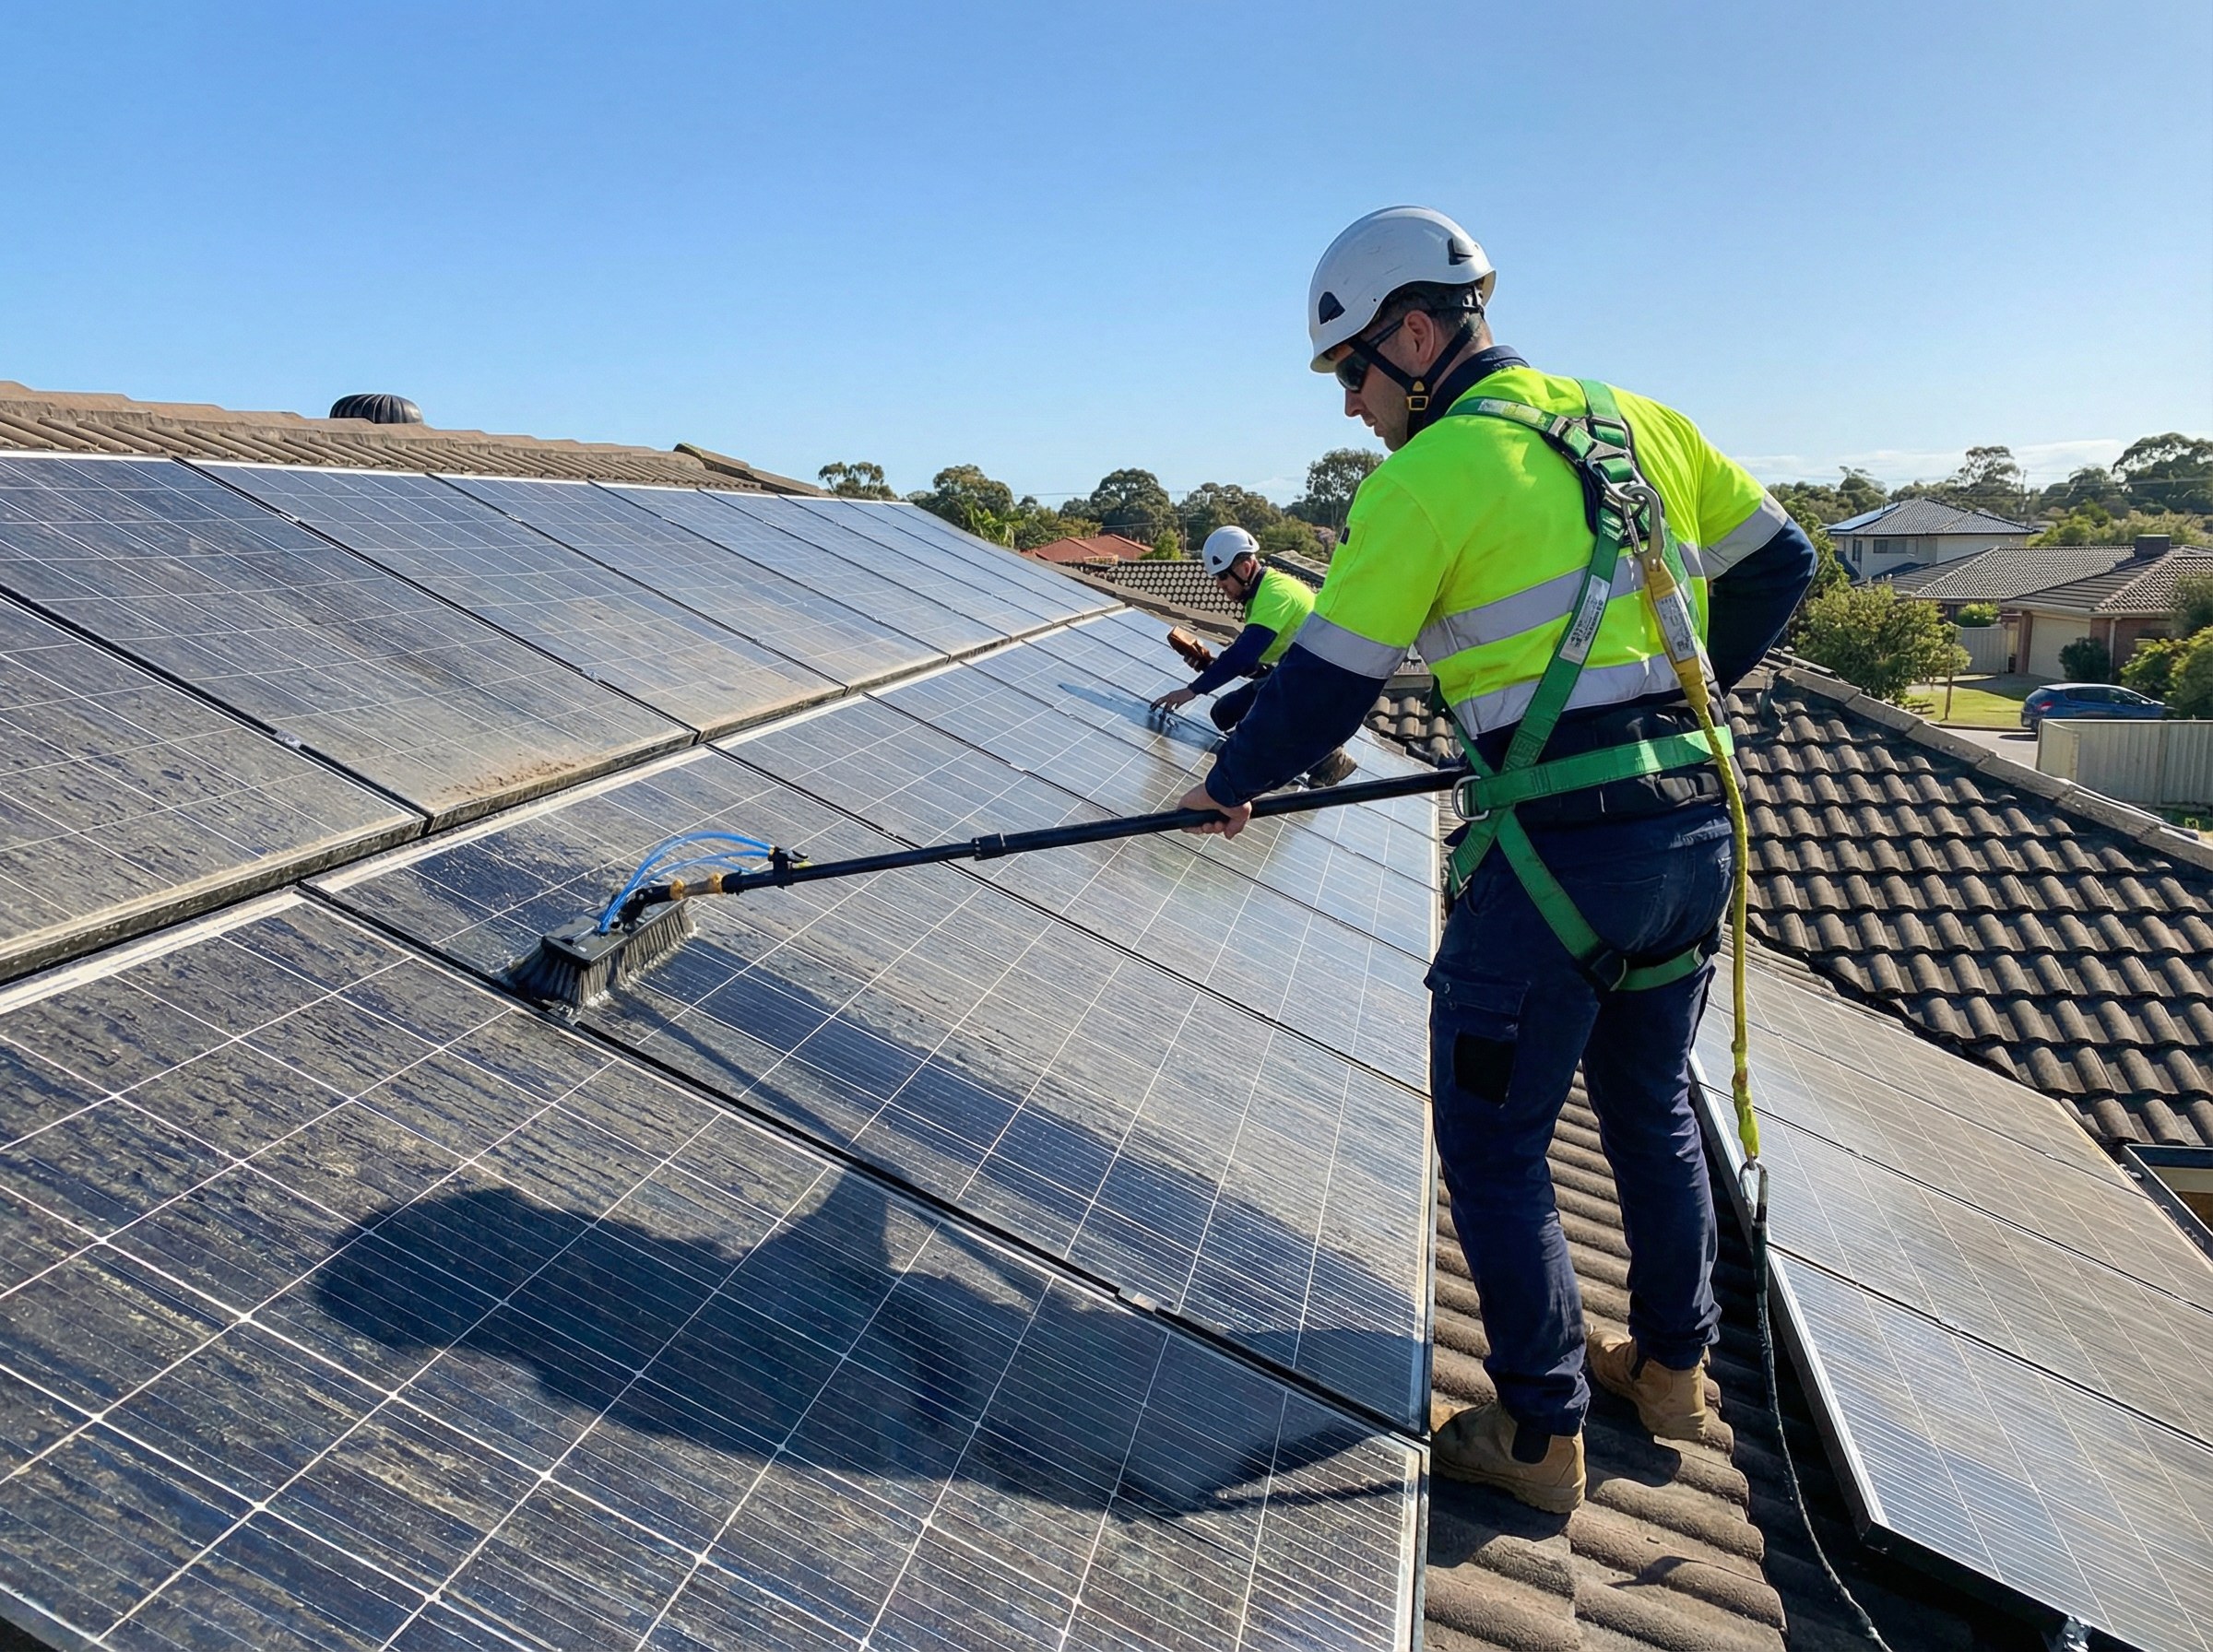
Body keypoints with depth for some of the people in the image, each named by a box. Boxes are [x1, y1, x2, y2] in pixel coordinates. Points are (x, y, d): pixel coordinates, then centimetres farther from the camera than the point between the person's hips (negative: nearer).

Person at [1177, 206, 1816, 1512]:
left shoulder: (1428, 476, -8)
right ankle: (1673, 1366, 41)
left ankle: (1541, 1435, 20)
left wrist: (1229, 786, 11)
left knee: (1495, 1143, 9)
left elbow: (1328, 687, -6)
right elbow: (1780, 567, 18)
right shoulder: (1638, 423, 12)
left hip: (1559, 850, -8)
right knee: (1652, 1108, 24)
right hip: (1694, 826, 8)